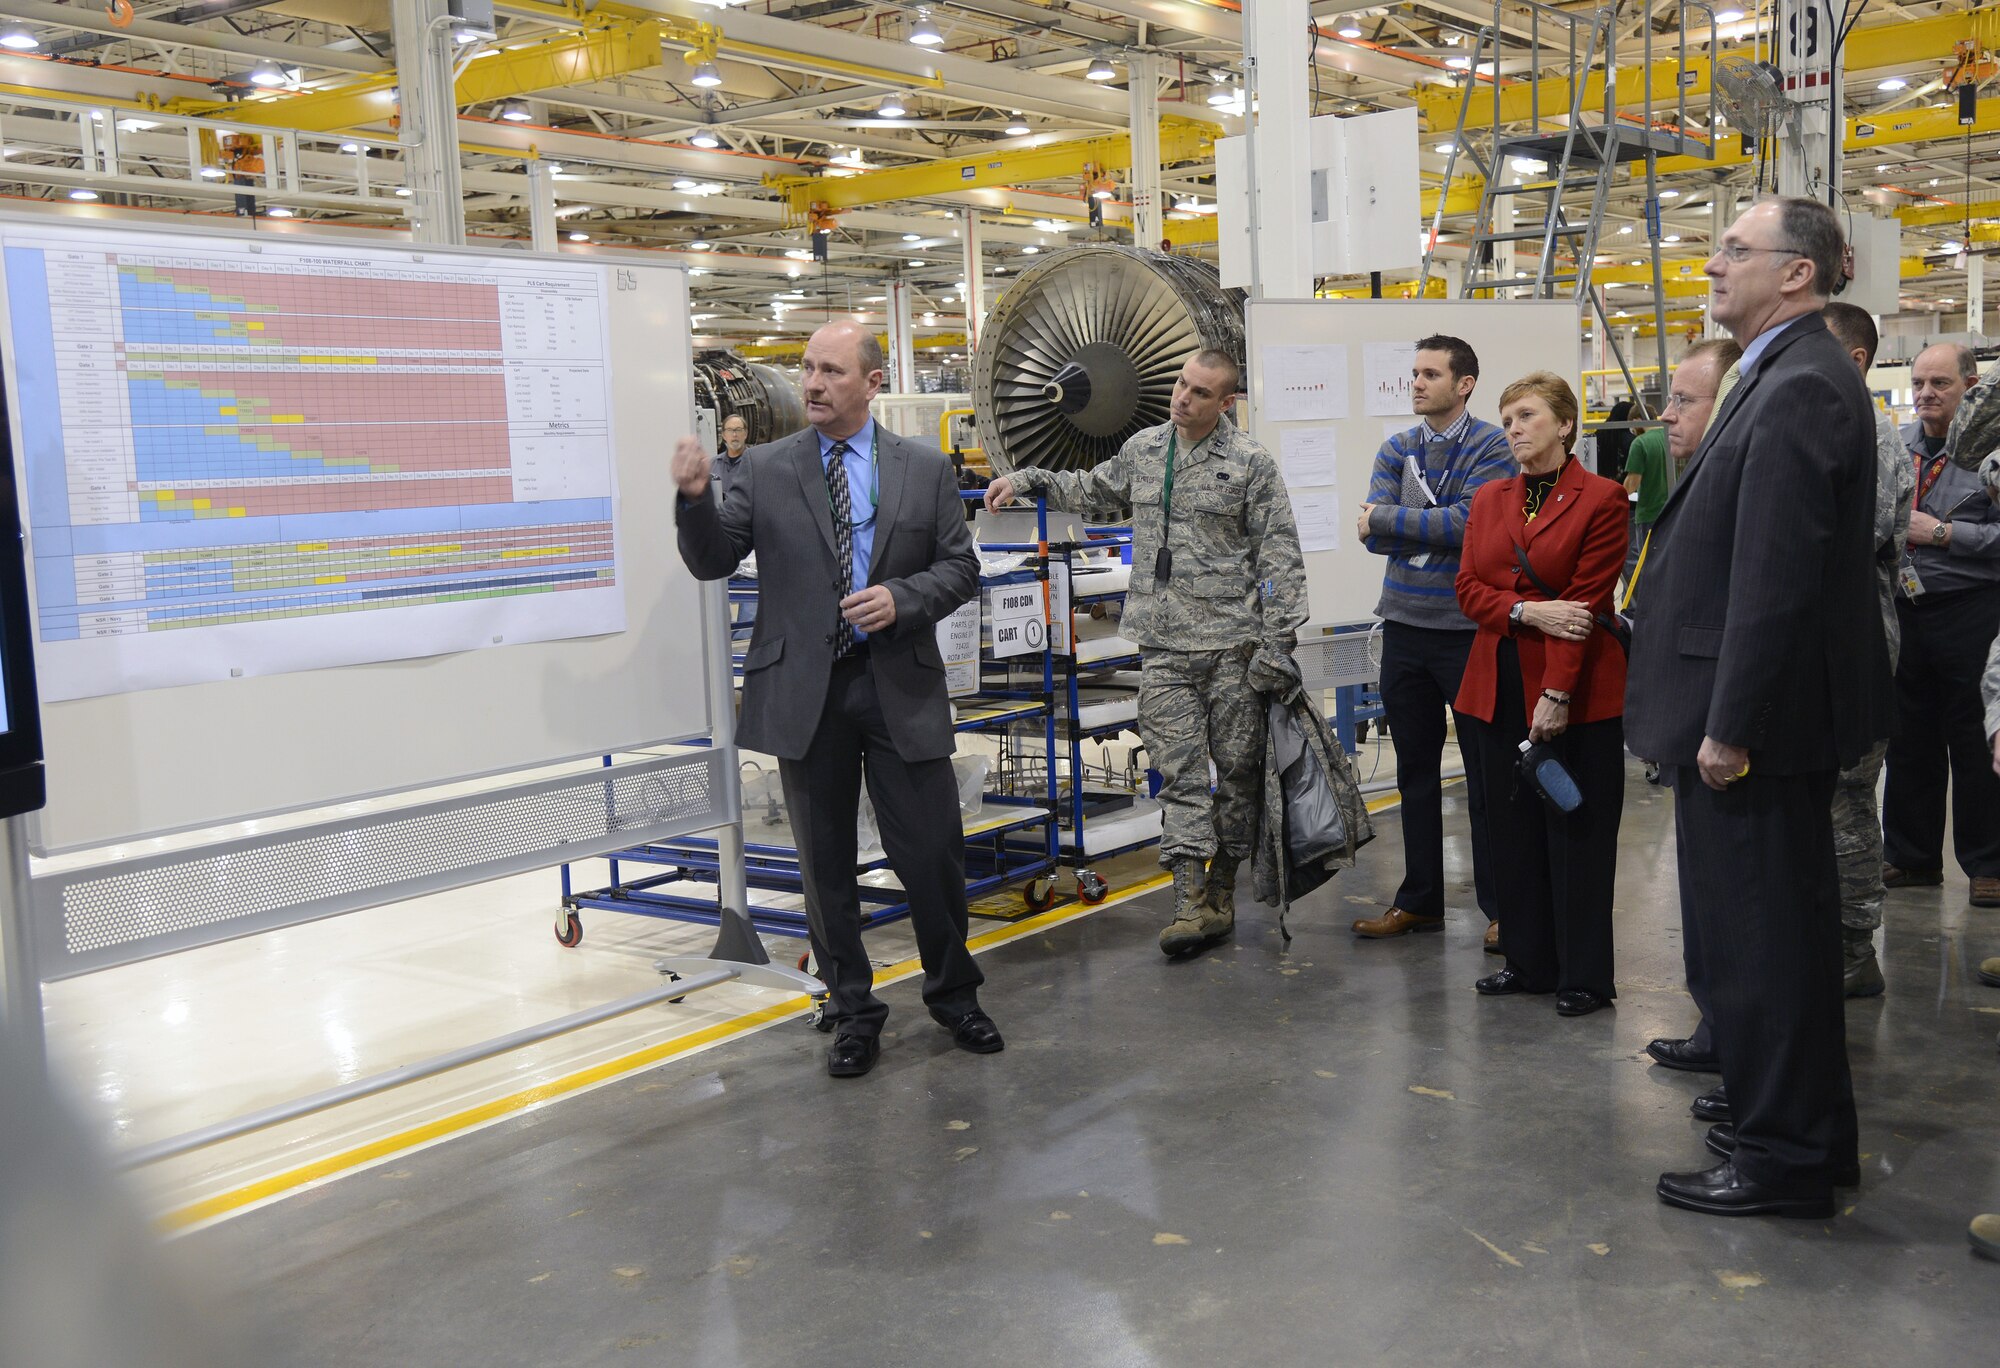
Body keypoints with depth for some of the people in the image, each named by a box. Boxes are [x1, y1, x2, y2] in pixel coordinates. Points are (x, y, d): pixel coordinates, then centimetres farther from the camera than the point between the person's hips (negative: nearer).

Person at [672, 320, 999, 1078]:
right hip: (805, 693, 1)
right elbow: (711, 562, -1)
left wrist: (903, 599, -13)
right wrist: (694, 498, -20)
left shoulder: (925, 469, 5)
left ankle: (952, 992, 28)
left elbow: (960, 567, 5)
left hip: (901, 687, 0)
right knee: (826, 864, 9)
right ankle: (852, 1011, 25)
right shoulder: (766, 469, 3)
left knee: (932, 852, 5)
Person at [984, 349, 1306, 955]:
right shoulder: (1143, 449, 10)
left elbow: (1280, 558, -5)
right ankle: (1192, 897, -4)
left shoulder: (1251, 463, -4)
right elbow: (1092, 487, 31)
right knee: (1179, 768, -3)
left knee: (1236, 766, 4)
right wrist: (1027, 480, 21)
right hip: (1163, 643, 3)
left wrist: (1277, 644, -10)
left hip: (1232, 640, -3)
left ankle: (1222, 889, 16)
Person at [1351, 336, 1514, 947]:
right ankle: (1419, 901, 24)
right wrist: (1436, 528, -13)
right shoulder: (1396, 450, 10)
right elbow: (1373, 536, -2)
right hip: (1405, 625, 5)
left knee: (1484, 774, 2)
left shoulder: (1491, 447, -5)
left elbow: (1468, 526, -19)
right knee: (1414, 770, 13)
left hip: (1468, 627, -5)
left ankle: (1500, 906, 13)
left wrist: (1388, 518, -10)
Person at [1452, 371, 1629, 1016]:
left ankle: (1584, 977, 12)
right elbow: (1469, 588, 5)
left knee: (1577, 834, 2)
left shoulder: (1602, 499, -6)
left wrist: (1558, 693, -17)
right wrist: (1528, 611, -14)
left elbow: (1585, 602, -12)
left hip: (1577, 691, -6)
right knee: (1513, 829, 12)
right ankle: (1529, 961, 24)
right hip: (1499, 689, 6)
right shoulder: (1489, 498, 12)